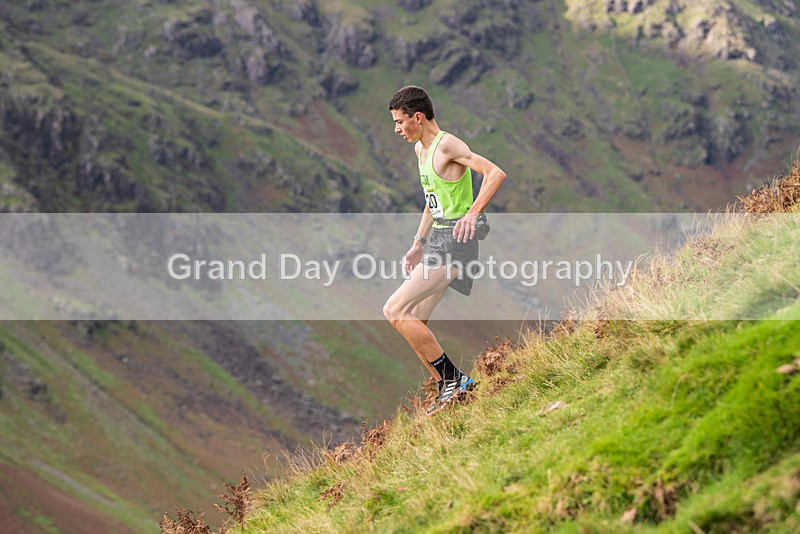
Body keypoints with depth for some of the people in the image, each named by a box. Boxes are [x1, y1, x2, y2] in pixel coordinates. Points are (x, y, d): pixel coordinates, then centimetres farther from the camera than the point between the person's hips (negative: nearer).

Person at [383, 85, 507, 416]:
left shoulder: (447, 145, -14)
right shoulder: (421, 149, 16)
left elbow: (496, 174, -22)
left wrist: (473, 214, -29)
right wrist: (418, 243, 23)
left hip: (455, 240, -10)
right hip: (438, 240, 10)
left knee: (395, 310, -16)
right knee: (413, 323, 8)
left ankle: (452, 376, -10)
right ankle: (448, 389, 14)